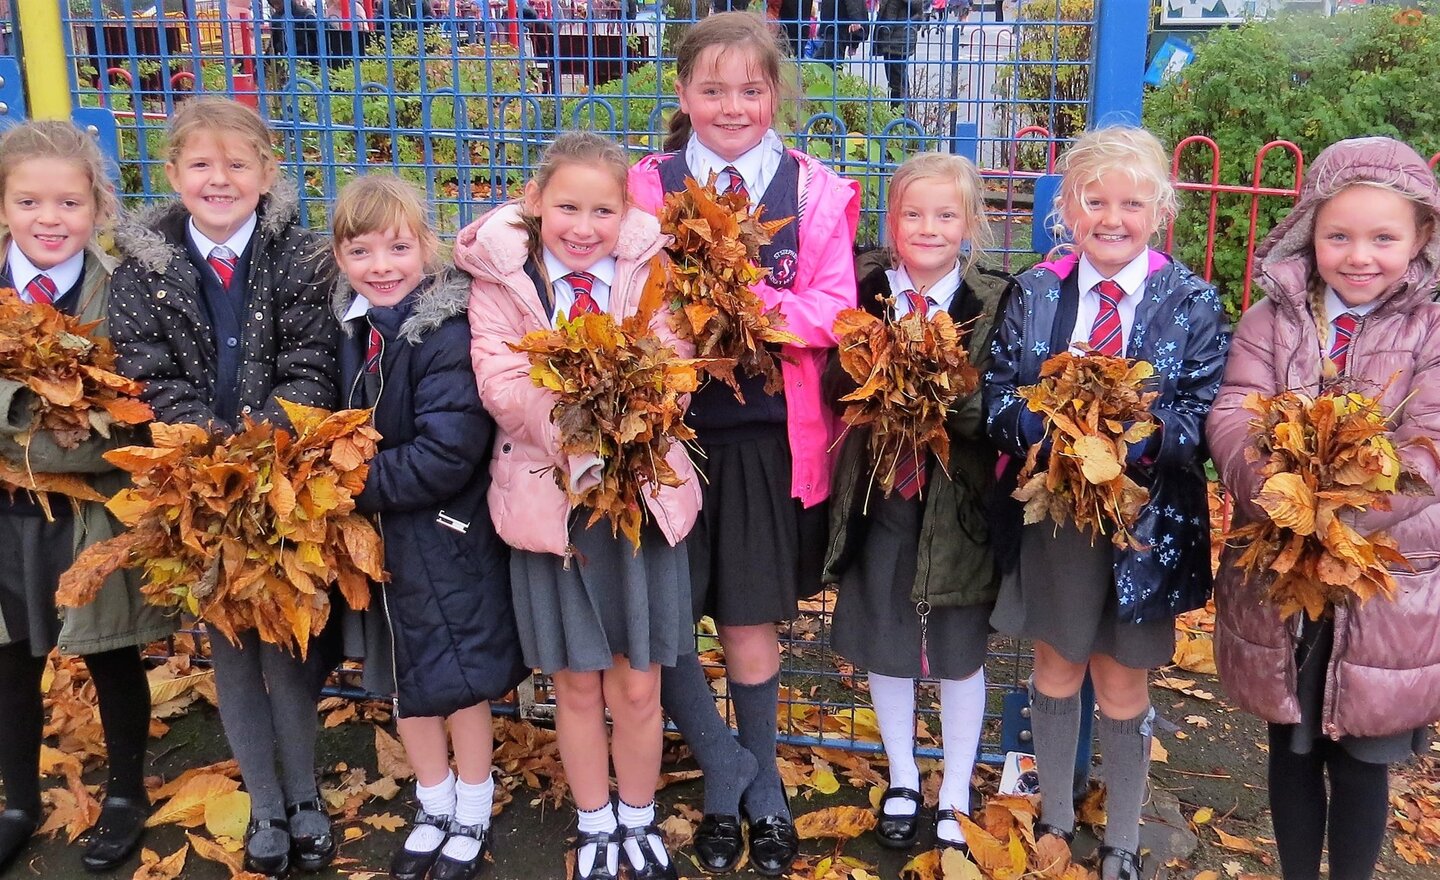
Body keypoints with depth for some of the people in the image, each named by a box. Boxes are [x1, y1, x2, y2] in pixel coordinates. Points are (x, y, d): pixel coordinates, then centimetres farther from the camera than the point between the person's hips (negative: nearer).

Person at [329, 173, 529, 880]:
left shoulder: (450, 330, -21)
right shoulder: (349, 325, 0)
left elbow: (445, 455, -26)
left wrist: (358, 484, -18)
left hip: (446, 537, -6)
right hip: (380, 536, 7)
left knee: (461, 680, 9)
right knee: (403, 681, 18)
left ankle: (473, 817, 31)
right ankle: (434, 808, 38)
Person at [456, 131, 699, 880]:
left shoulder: (650, 271, 0)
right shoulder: (500, 275, -3)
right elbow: (501, 380, -14)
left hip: (641, 493, 1)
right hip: (549, 495, 0)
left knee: (637, 687, 10)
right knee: (576, 684, 13)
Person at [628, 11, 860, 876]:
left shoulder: (814, 188, 2)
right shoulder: (648, 184, 3)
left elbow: (834, 310, -6)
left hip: (767, 432, -1)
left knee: (750, 620, 9)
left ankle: (761, 783, 33)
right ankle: (729, 770, 28)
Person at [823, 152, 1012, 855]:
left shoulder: (994, 301, -7)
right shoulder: (866, 288, 0)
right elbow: (835, 383, -2)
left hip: (959, 499, -2)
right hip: (878, 495, 2)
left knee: (960, 654, 11)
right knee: (884, 646, 14)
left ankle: (955, 797, 31)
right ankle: (901, 780, 37)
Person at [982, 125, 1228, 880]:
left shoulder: (1192, 304, -7)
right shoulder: (1034, 292, -2)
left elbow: (1207, 422, -12)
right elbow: (996, 398, -5)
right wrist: (1046, 419, -24)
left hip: (1144, 522, -2)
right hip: (1048, 513, 2)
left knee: (1122, 684, 13)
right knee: (1055, 668, 18)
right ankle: (1055, 818, 41)